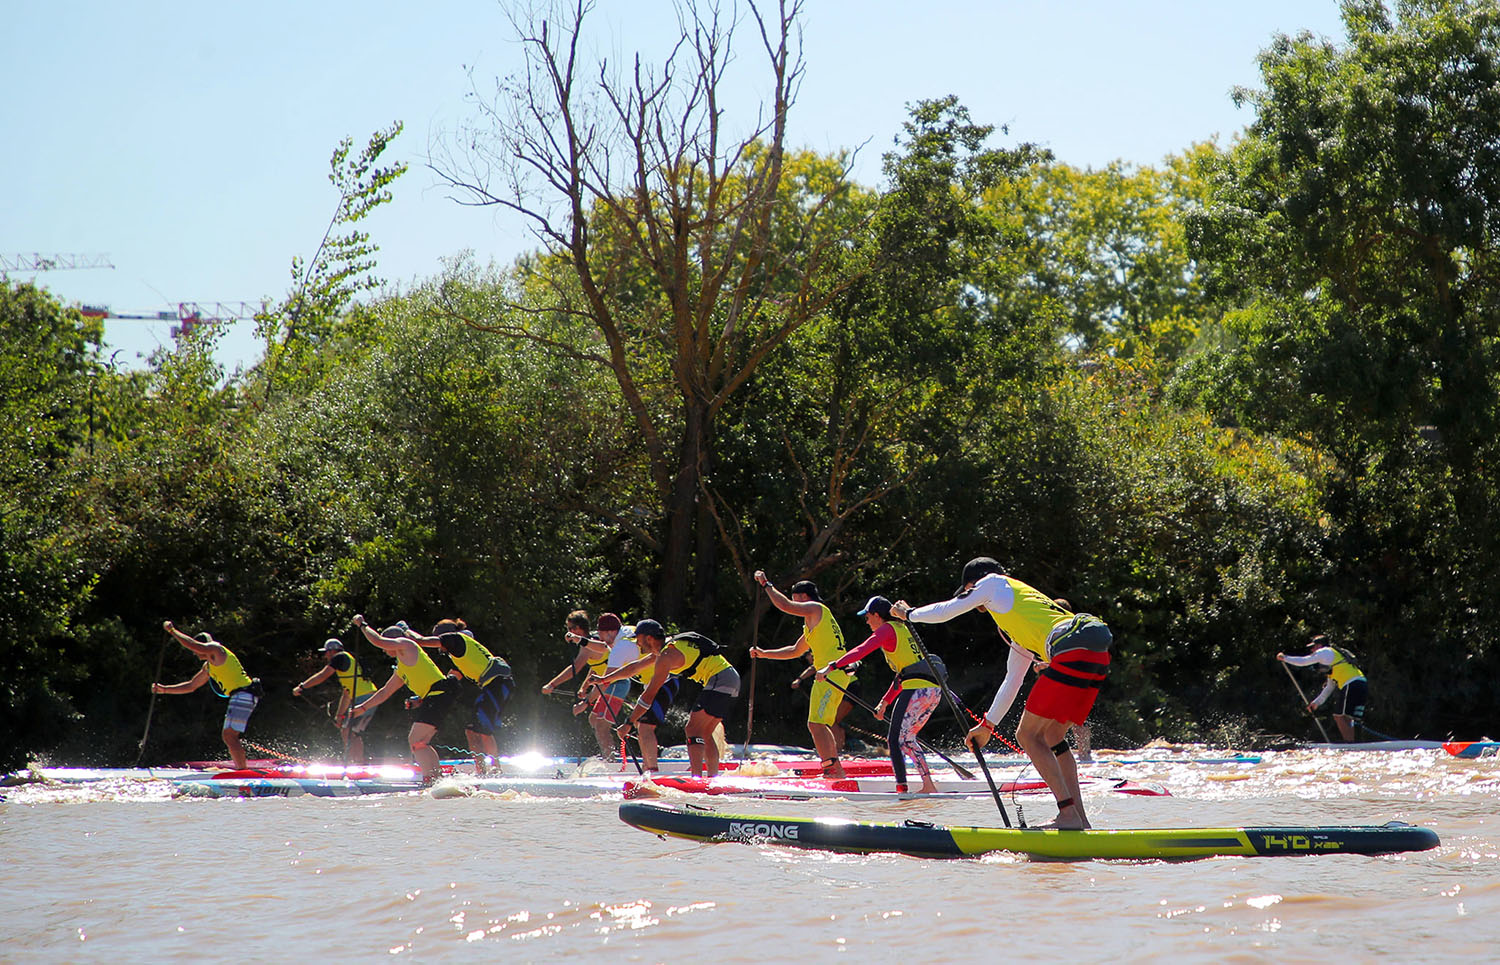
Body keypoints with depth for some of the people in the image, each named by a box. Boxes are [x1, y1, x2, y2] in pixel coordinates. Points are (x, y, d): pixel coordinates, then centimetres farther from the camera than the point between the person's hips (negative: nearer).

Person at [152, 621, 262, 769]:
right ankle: (241, 771, 13)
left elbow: (194, 645, -19)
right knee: (228, 736, 12)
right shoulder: (208, 667, 26)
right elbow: (190, 686, 32)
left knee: (230, 735, -16)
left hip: (243, 694, -10)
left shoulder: (215, 649, -2)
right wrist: (164, 689, 29)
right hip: (239, 697, 10)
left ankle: (243, 772, -22)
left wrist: (172, 631, -10)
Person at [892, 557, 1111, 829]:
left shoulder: (995, 583, 16)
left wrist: (909, 613, 38)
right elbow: (1012, 681, 40)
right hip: (1098, 658, 9)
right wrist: (987, 725, 46)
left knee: (1028, 735, -2)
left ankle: (1069, 815, -10)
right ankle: (1080, 819, 12)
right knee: (1052, 737, 17)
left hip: (1072, 652, -9)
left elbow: (946, 611, 19)